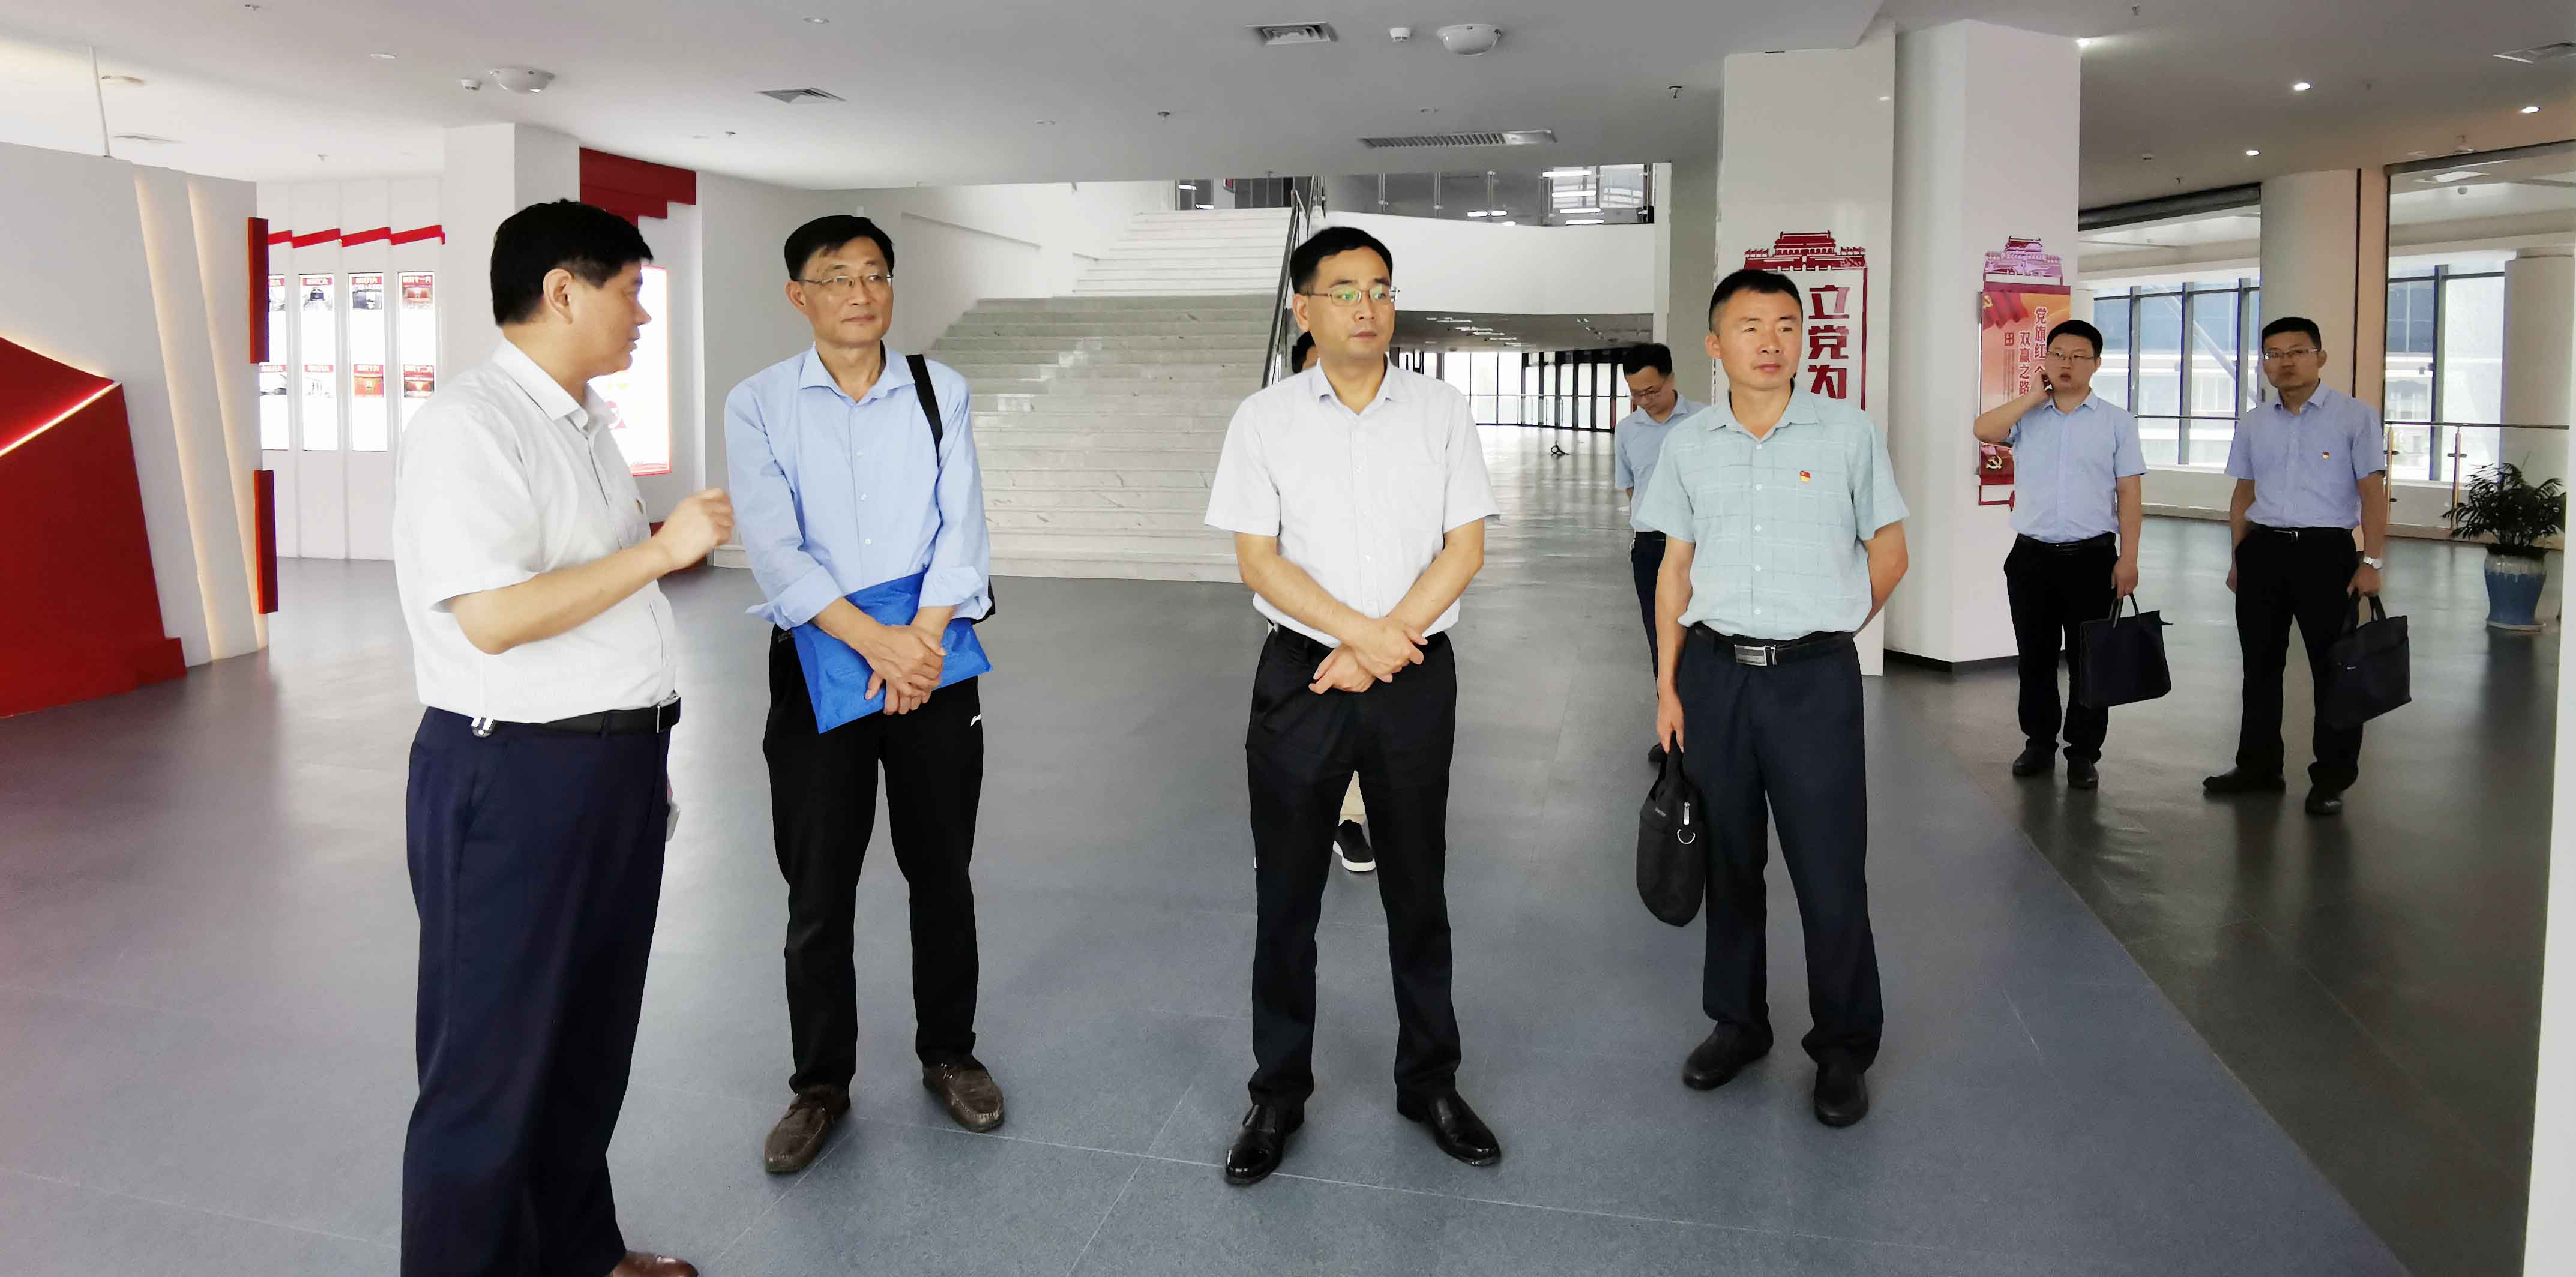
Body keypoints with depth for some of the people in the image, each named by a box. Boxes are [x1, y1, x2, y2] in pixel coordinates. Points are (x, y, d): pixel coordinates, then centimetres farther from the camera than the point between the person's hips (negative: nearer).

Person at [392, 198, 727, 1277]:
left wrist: (686, 546, 9)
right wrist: (658, 549, -20)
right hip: (517, 776, -9)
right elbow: (493, 616, -25)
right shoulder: (467, 425, -17)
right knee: (497, 1058, 4)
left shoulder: (587, 420, 13)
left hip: (616, 762, 9)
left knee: (593, 1035, 20)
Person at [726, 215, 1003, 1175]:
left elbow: (961, 528, -3)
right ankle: (821, 1084, 23)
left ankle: (948, 1052, 30)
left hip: (934, 659, 1)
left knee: (942, 871, 11)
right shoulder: (758, 404, -1)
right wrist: (875, 642, -20)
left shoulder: (940, 392, 4)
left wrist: (922, 637, -17)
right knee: (819, 889, 6)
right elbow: (775, 549, -10)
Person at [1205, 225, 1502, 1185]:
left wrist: (1381, 648, -12)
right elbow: (1257, 559, -5)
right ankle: (1278, 1094, 23)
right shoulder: (1265, 420, 0)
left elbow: (1465, 547, -2)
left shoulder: (1440, 412, 2)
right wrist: (1363, 633, -16)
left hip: (1415, 675, 1)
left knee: (1417, 886, 12)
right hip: (1301, 675, 0)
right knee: (1286, 892, 7)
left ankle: (1429, 1081, 28)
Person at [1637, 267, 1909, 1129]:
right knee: (1727, 859, 12)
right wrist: (1667, 686, 5)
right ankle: (1737, 1022, 29)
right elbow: (1676, 569, 8)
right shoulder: (1688, 446, 6)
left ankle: (1843, 1049, 18)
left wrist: (1824, 628, 8)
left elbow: (1888, 552, 7)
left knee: (1830, 868, 0)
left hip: (1814, 677, -2)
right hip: (1714, 673, 3)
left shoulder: (1848, 433, -1)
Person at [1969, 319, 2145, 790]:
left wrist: (2128, 559, -7)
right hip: (2031, 556, 2)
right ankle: (2039, 743, 22)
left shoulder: (2117, 422, 4)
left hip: (2092, 558, -1)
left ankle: (2083, 753, 13)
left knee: (2088, 660, 4)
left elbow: (2130, 495, 0)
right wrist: (2036, 397, -8)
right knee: (2035, 657, 10)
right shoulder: (2026, 415, 7)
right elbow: (1984, 430, -14)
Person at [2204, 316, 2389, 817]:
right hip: (2262, 551, 5)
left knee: (2332, 668, 3)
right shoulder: (2253, 424, 10)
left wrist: (2371, 562, -12)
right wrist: (2238, 559, 14)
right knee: (2260, 664, 12)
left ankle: (2331, 779, 12)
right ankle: (2258, 766, 24)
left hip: (2326, 552, -4)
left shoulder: (2355, 416, -3)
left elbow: (2372, 493, -6)